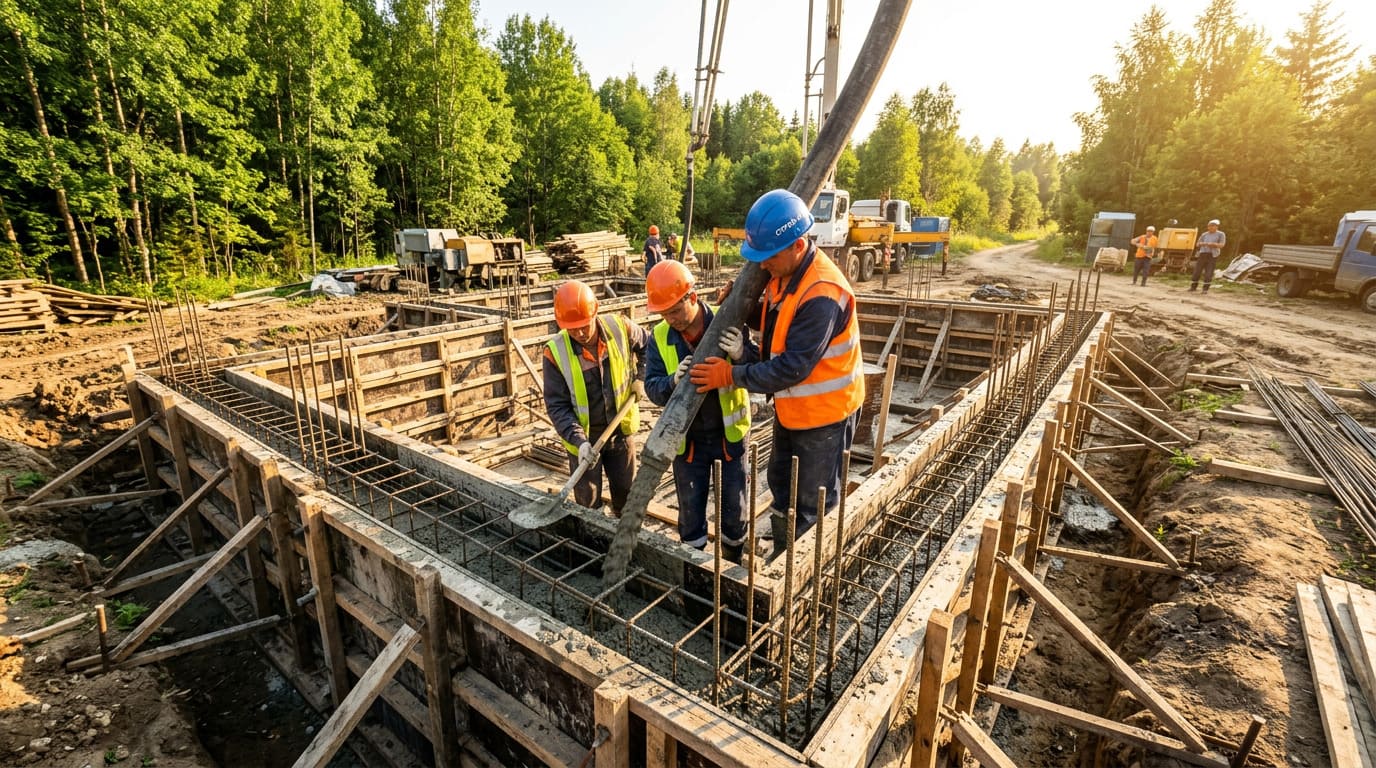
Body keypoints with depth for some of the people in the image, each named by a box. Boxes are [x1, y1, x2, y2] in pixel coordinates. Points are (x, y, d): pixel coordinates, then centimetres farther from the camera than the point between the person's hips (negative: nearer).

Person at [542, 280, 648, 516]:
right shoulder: (556, 352, -21)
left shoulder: (620, 329, -14)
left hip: (621, 431, 3)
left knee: (627, 493, 19)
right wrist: (579, 441, -28)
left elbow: (648, 345, 9)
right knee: (588, 503, 11)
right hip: (584, 438, -2)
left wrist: (640, 377, -2)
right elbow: (557, 405, -18)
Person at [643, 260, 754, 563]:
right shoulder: (660, 337, -10)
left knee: (734, 507, 14)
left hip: (729, 432, -1)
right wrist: (673, 381, -34)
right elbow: (652, 388, -12)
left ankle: (732, 568, 38)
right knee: (690, 510, 15)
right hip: (687, 437, 2)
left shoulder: (726, 323, -17)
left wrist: (741, 354, -41)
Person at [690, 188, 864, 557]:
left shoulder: (822, 295, -31)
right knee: (781, 489, 23)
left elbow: (792, 367, -30)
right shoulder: (784, 273, -3)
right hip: (791, 408, 10)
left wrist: (730, 375, -25)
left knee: (815, 507, 8)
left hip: (824, 414, -9)